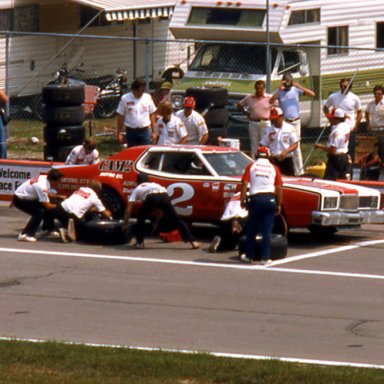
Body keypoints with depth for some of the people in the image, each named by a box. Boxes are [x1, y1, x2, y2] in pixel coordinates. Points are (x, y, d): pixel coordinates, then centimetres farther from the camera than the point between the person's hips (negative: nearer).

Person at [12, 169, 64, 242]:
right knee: (39, 213, -22)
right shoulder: (42, 186, -33)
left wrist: (59, 197, 0)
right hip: (19, 200, -9)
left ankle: (49, 229, 23)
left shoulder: (45, 179, -7)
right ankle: (24, 234, -20)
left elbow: (48, 194, 11)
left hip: (27, 197, 9)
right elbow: (47, 206, -28)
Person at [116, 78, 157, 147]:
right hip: (131, 131, -1)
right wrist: (119, 133, -2)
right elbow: (120, 117, -1)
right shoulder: (125, 98, -5)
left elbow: (152, 115, 7)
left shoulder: (147, 97, 1)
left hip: (144, 131, 1)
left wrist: (153, 131, 5)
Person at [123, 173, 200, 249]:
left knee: (141, 219, 24)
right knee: (177, 220, 11)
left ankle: (139, 242, 19)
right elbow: (161, 208, 48)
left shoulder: (137, 189, 35)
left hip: (151, 198, -3)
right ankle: (192, 241, 5)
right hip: (164, 196, 3)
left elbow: (128, 210, 28)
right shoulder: (155, 185, 44)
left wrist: (126, 224, 38)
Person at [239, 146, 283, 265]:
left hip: (255, 198, 0)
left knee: (251, 229, 12)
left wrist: (242, 200, -1)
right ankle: (265, 258, -1)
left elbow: (244, 184, -3)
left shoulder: (251, 166, 6)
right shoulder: (274, 168, 8)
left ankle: (249, 256, 18)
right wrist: (279, 205, 11)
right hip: (270, 199, 0)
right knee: (267, 231, 2)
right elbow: (279, 188, 5)